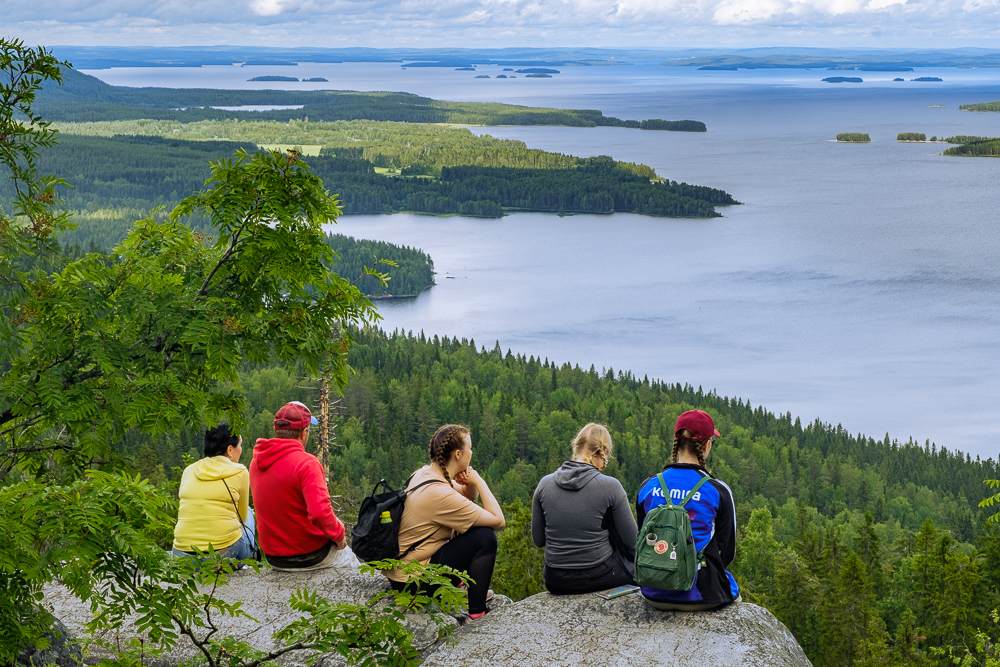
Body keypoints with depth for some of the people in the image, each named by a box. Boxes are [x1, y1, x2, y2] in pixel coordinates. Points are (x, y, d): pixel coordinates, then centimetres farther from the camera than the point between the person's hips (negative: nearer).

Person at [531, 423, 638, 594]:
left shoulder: (545, 484, -3)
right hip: (600, 577, -4)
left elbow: (538, 540, 5)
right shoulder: (610, 486, -13)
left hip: (555, 583, 4)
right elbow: (631, 541, -5)